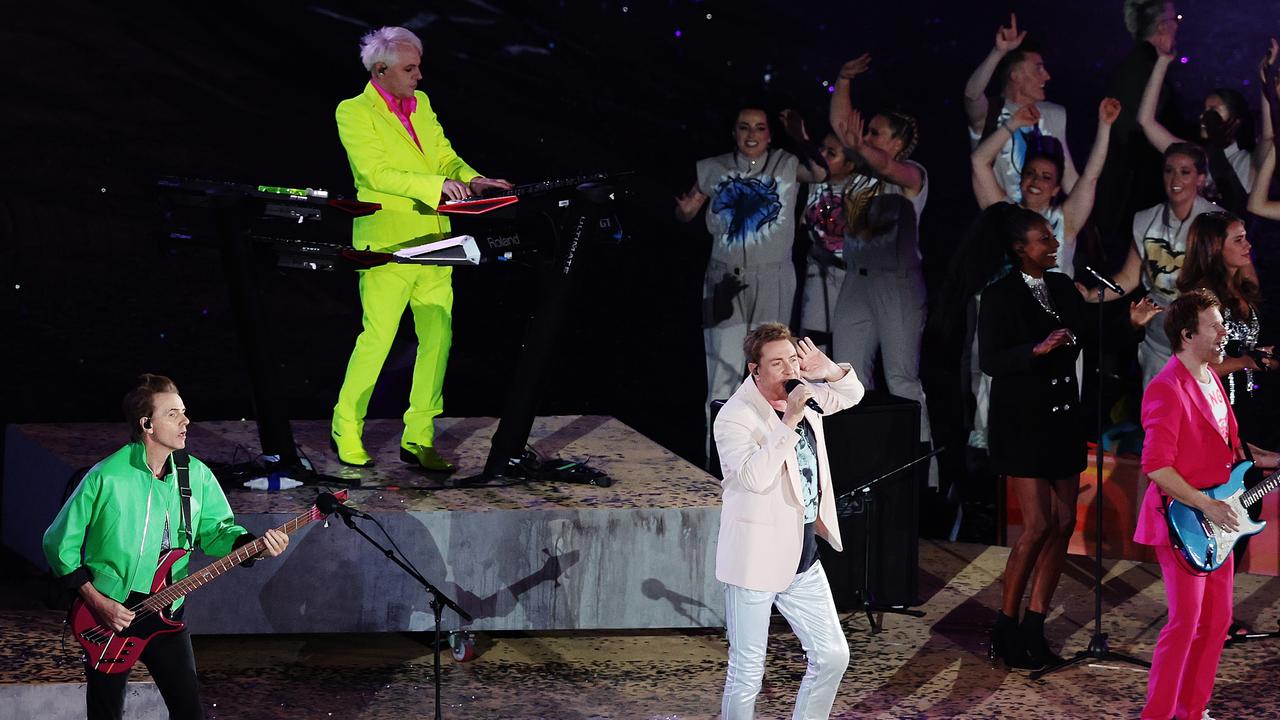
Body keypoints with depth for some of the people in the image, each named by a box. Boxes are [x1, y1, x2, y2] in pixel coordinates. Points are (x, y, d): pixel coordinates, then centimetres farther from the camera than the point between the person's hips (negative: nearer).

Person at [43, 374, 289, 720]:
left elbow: (218, 531, 3)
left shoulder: (197, 476, -3)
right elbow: (60, 543, -10)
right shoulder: (106, 478, -17)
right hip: (107, 615, -3)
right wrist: (98, 603, -14)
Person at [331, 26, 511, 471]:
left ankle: (418, 439, 12)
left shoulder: (421, 104, 14)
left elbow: (445, 156, 17)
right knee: (378, 338, -6)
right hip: (386, 245, -7)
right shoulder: (354, 112, -7)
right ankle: (347, 429, 13)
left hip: (432, 243, 7)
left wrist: (470, 179, -5)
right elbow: (377, 173, -17)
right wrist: (435, 185, -26)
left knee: (437, 339, 3)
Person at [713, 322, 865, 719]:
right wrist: (789, 420, -32)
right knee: (747, 673, 1)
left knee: (833, 655, 12)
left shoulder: (802, 396, 5)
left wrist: (831, 371, -2)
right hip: (755, 562, -7)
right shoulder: (735, 416, -18)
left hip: (802, 560, 7)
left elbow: (853, 393, 21)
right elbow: (754, 476, -32)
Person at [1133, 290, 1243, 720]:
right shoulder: (1168, 389, -18)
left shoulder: (1211, 378, 12)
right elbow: (1156, 467, -23)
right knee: (1186, 621, -9)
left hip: (1215, 522, 9)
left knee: (1217, 619, 12)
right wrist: (1206, 507, -21)